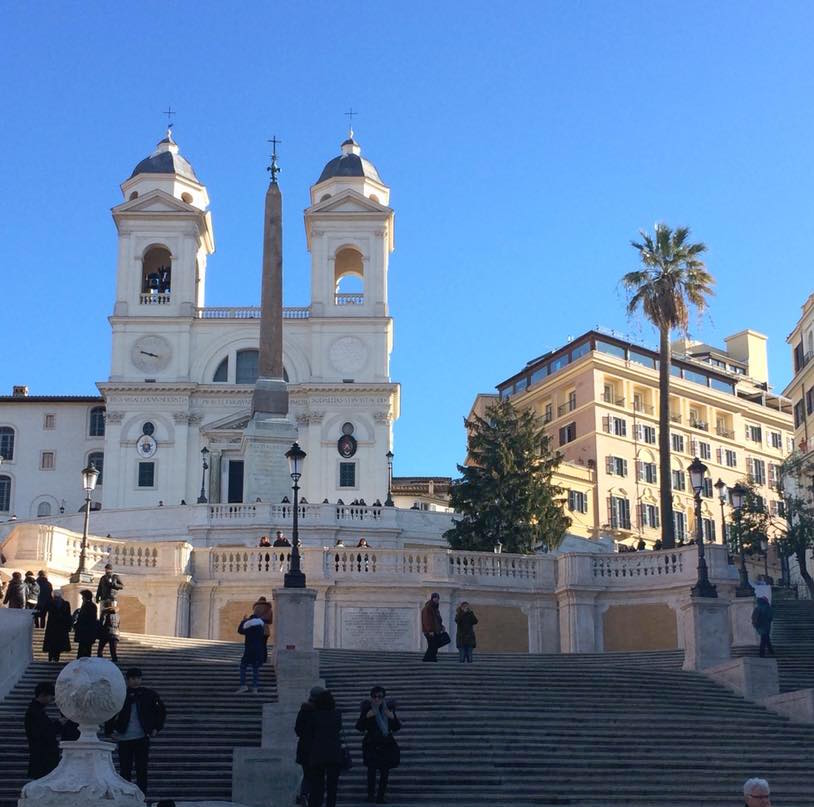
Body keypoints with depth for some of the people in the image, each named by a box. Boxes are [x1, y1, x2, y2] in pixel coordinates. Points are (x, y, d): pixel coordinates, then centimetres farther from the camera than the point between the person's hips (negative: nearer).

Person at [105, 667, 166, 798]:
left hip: (142, 738, 0)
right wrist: (111, 731, 3)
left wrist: (156, 728, 9)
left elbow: (161, 710, 16)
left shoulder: (149, 695, 4)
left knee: (142, 770, -1)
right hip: (124, 738, 0)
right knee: (125, 771, 3)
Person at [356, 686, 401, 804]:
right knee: (372, 769, -17)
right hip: (372, 744, -2)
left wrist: (393, 718, -11)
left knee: (385, 771, -1)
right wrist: (366, 717, -17)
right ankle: (371, 794, -8)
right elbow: (359, 727, -2)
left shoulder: (389, 708, 5)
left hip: (387, 744, 2)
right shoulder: (367, 709, 0)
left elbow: (396, 728, 8)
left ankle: (380, 796, 7)